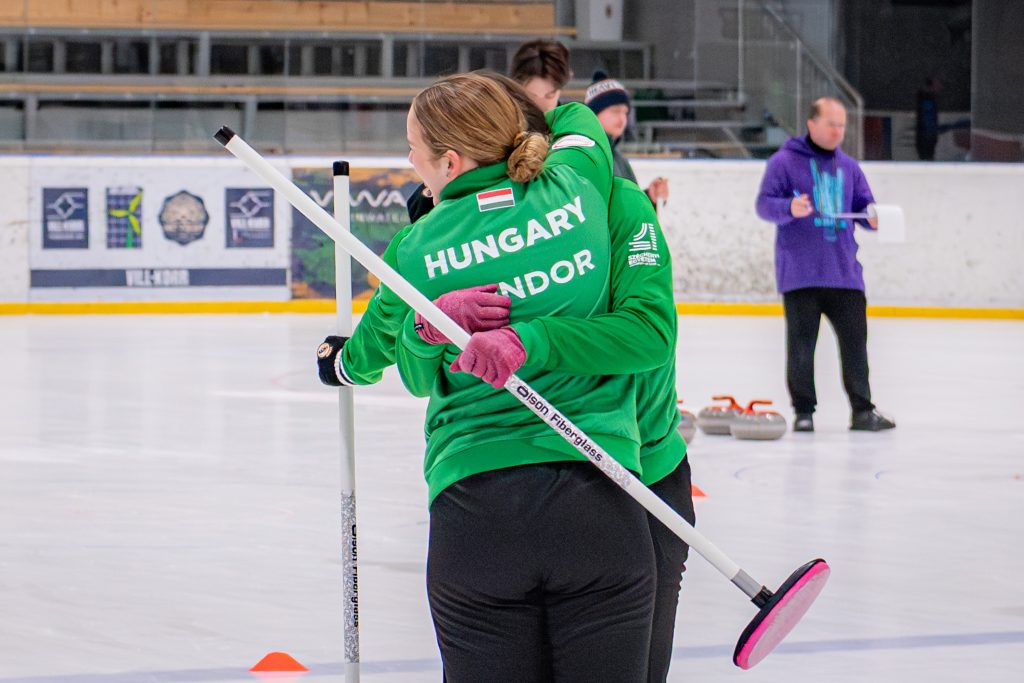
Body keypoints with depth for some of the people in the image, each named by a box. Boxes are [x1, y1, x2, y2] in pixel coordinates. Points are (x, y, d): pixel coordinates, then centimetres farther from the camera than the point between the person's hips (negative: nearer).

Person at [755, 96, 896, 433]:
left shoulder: (849, 167, 16)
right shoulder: (784, 161, 0)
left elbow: (863, 205, 16)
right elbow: (764, 204, -5)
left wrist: (874, 217, -8)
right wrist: (790, 208, -25)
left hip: (844, 271, 4)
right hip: (799, 274, -4)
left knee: (855, 339, 3)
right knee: (801, 343, 0)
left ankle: (862, 410, 10)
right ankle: (804, 412, 7)